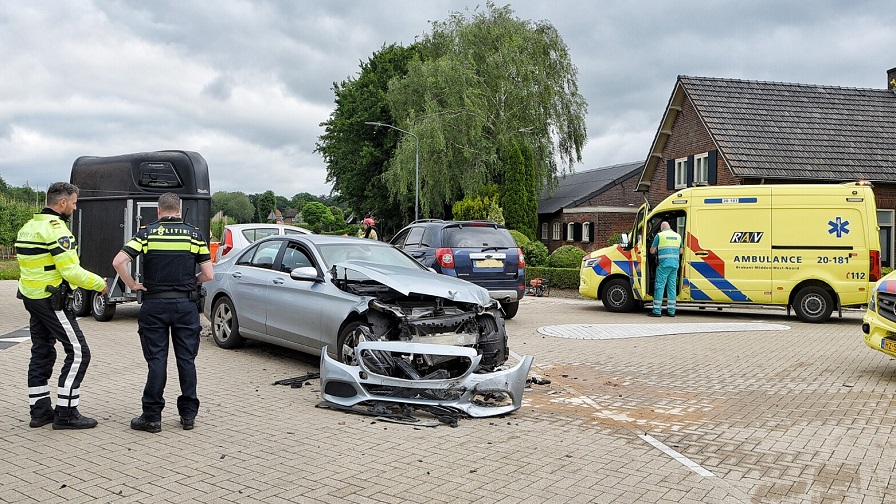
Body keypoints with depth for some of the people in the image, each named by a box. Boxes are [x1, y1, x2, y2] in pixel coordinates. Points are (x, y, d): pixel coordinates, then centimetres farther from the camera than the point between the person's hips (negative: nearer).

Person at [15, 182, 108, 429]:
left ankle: (40, 410, 21)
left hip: (32, 297, 10)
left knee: (42, 353, 15)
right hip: (52, 300, -10)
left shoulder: (28, 227, 14)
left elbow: (39, 266, 15)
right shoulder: (56, 229, -17)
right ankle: (66, 414, -3)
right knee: (78, 352, -5)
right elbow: (72, 272, -22)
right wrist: (99, 283, -9)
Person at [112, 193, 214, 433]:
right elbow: (208, 274, -1)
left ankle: (152, 416, 7)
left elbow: (118, 262, -12)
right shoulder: (194, 234, 1)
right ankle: (188, 414, 14)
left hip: (155, 304, -1)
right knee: (186, 359, 9)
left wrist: (132, 285, 1)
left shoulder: (147, 233, -1)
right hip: (186, 304, 1)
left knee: (156, 361, 4)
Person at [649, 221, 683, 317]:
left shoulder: (659, 235, 0)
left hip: (664, 264, -5)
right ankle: (671, 311, 11)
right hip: (675, 264, 5)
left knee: (659, 286, -2)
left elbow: (652, 251, 1)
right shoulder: (678, 236, 15)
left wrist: (657, 250, 22)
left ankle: (657, 311, -3)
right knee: (672, 287, 10)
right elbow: (681, 251, 20)